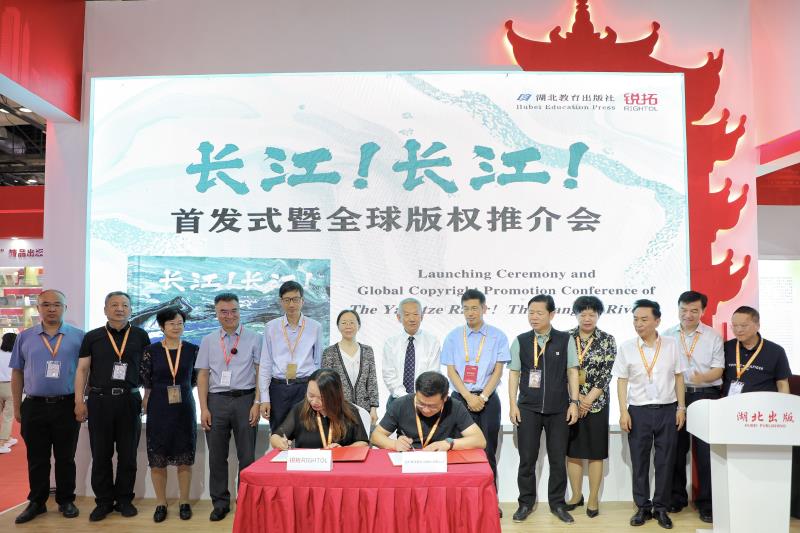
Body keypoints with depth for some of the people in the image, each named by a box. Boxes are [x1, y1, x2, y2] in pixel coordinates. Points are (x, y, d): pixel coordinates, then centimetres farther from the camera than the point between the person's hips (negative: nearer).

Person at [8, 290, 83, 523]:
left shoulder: (78, 336, 0)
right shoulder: (25, 337, 6)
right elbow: (17, 374, 9)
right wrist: (17, 408, 7)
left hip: (67, 406, -1)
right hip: (34, 407, 2)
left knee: (65, 458, 9)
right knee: (37, 459, 10)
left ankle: (66, 501, 21)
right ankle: (36, 502, 23)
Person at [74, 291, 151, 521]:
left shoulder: (140, 336, 4)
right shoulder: (92, 337, 5)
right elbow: (82, 370, 5)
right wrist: (79, 401, -2)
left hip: (130, 400, 0)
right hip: (99, 400, 0)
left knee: (128, 454, 7)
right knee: (101, 454, 6)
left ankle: (124, 499, 19)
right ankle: (103, 501, 18)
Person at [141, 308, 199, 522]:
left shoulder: (193, 350, 0)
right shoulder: (151, 351, -2)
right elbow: (146, 383, 2)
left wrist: (178, 390, 7)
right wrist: (146, 403, 1)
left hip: (184, 408, 1)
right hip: (158, 409, 0)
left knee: (185, 457, 6)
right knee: (157, 458, 5)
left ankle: (184, 502, 19)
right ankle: (161, 503, 19)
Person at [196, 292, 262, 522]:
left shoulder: (254, 339, 2)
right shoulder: (208, 341, 10)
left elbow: (260, 373, 0)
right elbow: (203, 376, 7)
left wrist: (257, 404, -7)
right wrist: (204, 409, 0)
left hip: (245, 399, -2)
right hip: (217, 400, 2)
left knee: (247, 455, 4)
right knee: (217, 456, 8)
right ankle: (220, 503, 21)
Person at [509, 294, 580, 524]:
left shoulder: (565, 340, 0)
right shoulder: (520, 341, 1)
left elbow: (572, 372, 2)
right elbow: (514, 374, 3)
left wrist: (573, 402, -4)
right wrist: (513, 404, -3)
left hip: (559, 409, 0)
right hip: (528, 408, 0)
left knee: (558, 458, 9)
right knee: (527, 458, 6)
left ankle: (557, 503, 24)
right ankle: (526, 503, 20)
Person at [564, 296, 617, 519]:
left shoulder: (607, 340, -1)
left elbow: (606, 375, -6)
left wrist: (588, 400, -11)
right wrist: (575, 398, -9)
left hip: (596, 403, -1)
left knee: (596, 451, 5)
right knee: (572, 450, 8)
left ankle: (593, 498, 16)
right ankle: (576, 494, 22)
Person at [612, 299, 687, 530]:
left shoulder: (671, 344, 1)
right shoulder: (626, 348, -1)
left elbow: (679, 377, 6)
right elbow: (622, 381, 1)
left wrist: (681, 407, 2)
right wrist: (623, 411, -4)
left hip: (668, 410, 0)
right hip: (639, 411, 0)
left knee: (665, 461, 7)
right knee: (639, 461, 6)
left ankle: (661, 508, 19)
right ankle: (642, 507, 18)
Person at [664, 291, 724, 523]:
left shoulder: (713, 336, 1)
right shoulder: (667, 336, 6)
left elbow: (719, 370, -4)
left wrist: (703, 378, -25)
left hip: (705, 397, -2)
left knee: (705, 450, 0)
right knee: (676, 448, 9)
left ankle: (706, 502, 11)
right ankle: (677, 496, 22)